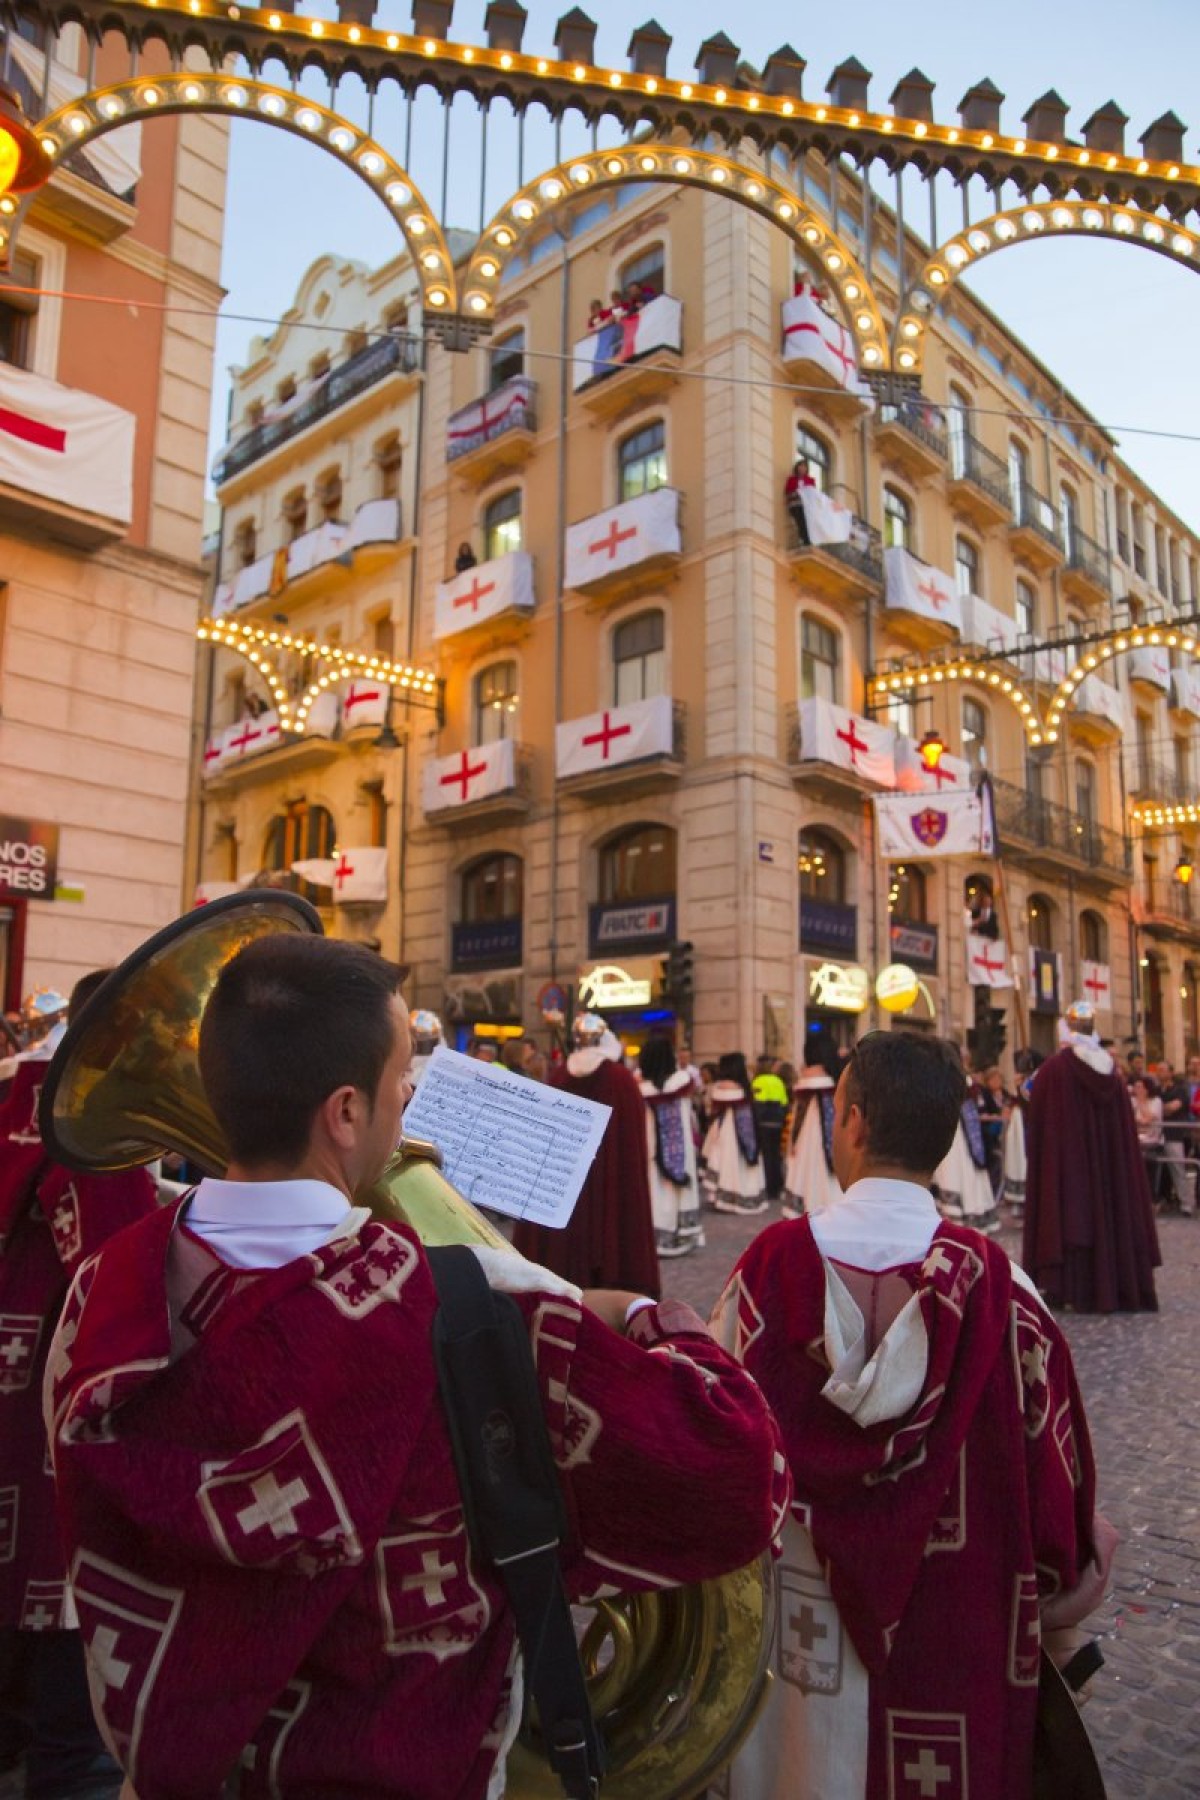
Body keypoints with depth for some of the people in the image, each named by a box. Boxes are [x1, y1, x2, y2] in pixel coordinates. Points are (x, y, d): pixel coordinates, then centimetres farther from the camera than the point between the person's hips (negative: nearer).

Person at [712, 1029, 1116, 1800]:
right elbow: (1050, 1458, -8)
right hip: (950, 1640, 0)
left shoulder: (775, 1259, -18)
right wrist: (1060, 1615, 8)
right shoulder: (993, 1281, -18)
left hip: (799, 1621, 1)